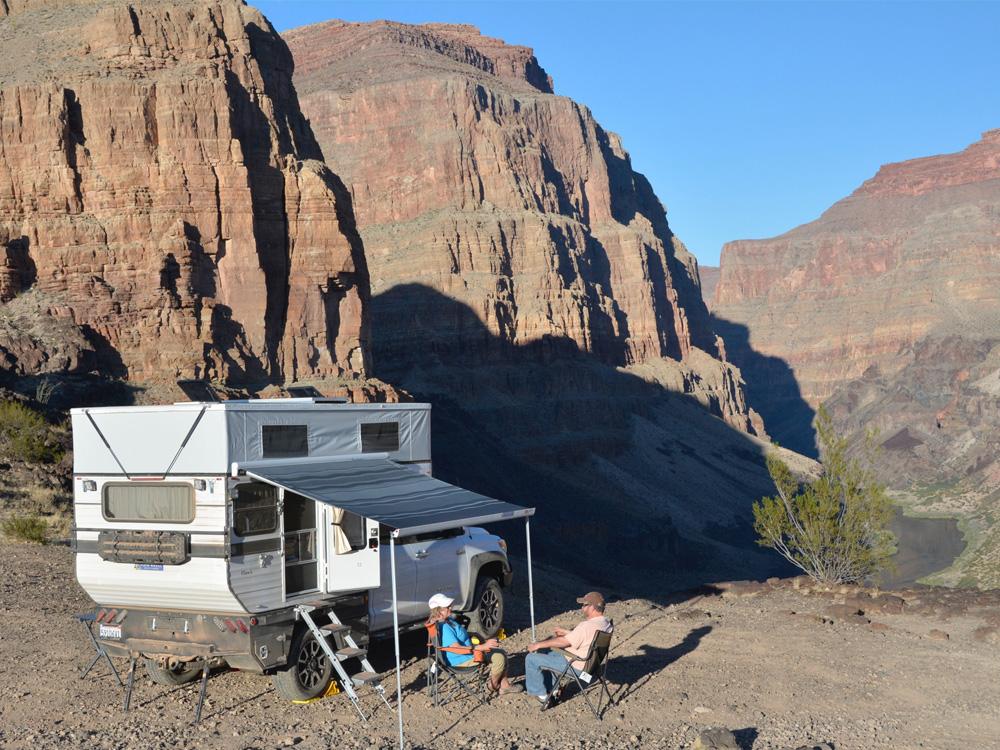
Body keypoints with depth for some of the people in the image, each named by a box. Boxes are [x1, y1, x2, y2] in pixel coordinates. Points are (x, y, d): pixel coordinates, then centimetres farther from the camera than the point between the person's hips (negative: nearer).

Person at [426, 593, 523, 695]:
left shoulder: (449, 620, 6)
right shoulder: (444, 628, -28)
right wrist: (483, 647, -35)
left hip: (469, 652, 11)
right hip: (462, 661, -11)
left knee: (501, 653, 11)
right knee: (499, 658, -13)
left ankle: (504, 685, 17)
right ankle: (493, 685, 11)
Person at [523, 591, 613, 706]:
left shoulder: (588, 626, -29)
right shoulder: (606, 623, -1)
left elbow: (563, 642, -24)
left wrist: (539, 644, -13)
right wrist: (566, 632, 21)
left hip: (576, 666, -10)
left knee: (531, 659, -3)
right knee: (545, 652, 26)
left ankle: (541, 694, 8)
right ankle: (552, 688, 29)